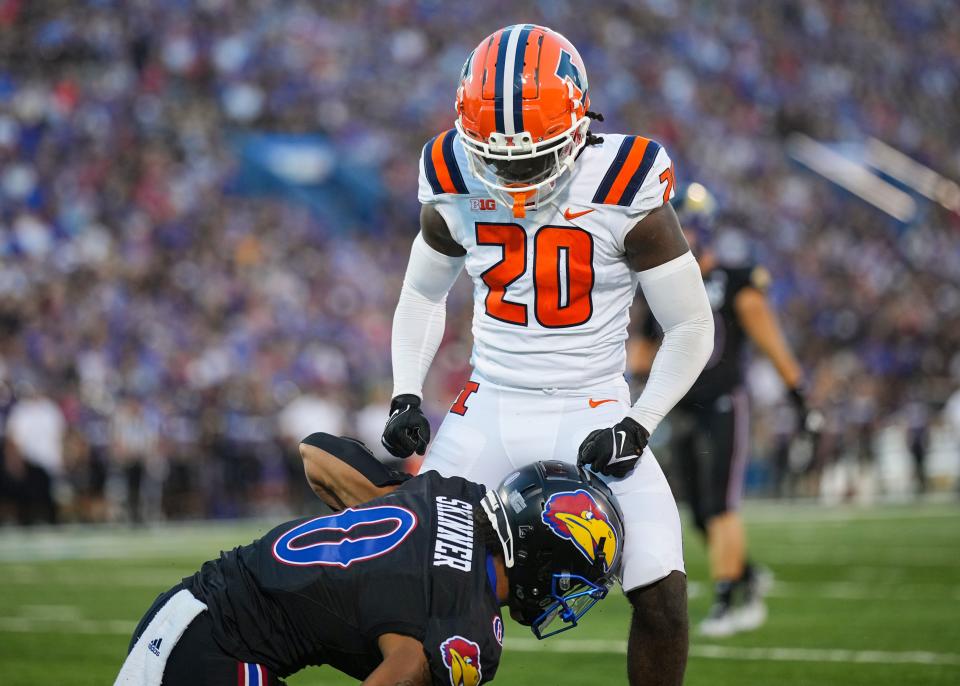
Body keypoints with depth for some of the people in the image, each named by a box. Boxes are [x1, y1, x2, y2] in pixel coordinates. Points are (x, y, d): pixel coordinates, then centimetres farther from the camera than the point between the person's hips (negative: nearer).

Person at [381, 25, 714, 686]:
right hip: (490, 408, 3)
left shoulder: (624, 191, -15)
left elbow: (692, 327, -6)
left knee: (663, 593, -14)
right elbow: (422, 295, 15)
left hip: (592, 415, -3)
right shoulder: (457, 189, -5)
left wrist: (636, 427, -15)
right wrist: (405, 398, 2)